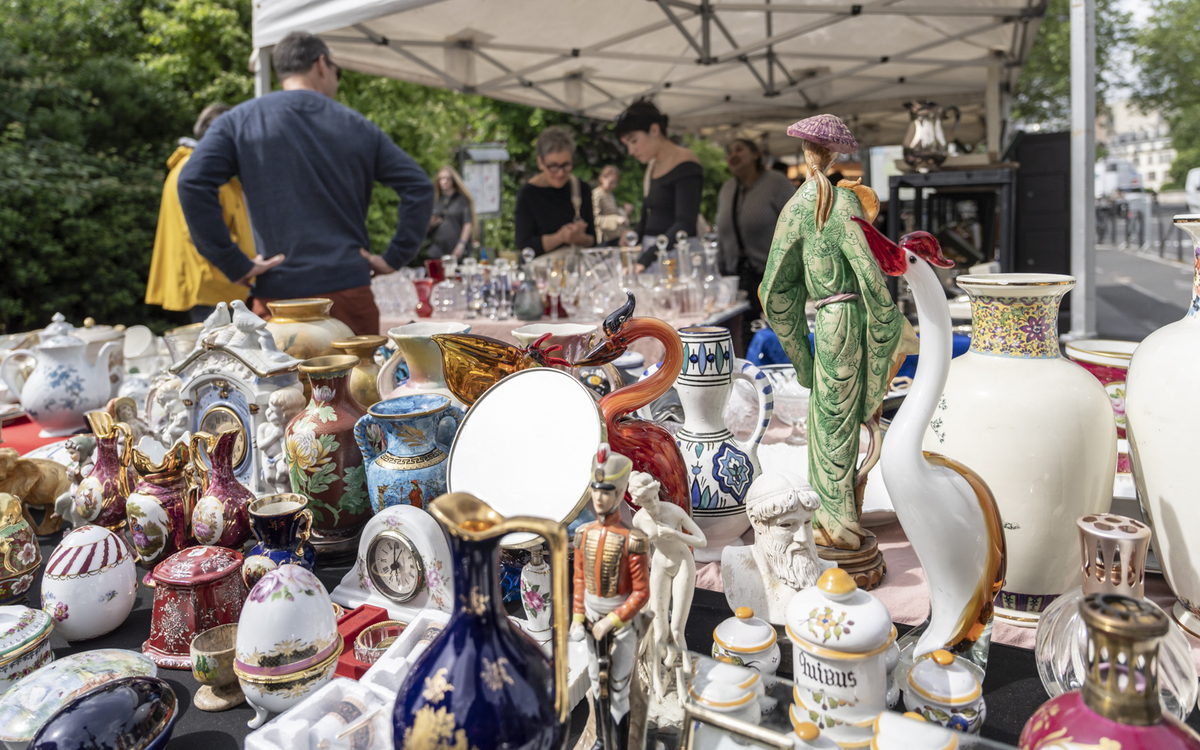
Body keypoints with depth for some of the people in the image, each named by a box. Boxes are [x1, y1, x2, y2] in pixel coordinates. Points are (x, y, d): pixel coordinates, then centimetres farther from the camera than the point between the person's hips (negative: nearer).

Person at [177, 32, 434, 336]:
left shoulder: (238, 121, 5)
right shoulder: (357, 126, 8)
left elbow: (192, 184, -8)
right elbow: (419, 187, 3)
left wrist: (235, 265, -5)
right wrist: (393, 259, 5)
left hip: (279, 294, 0)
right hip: (349, 291, 1)